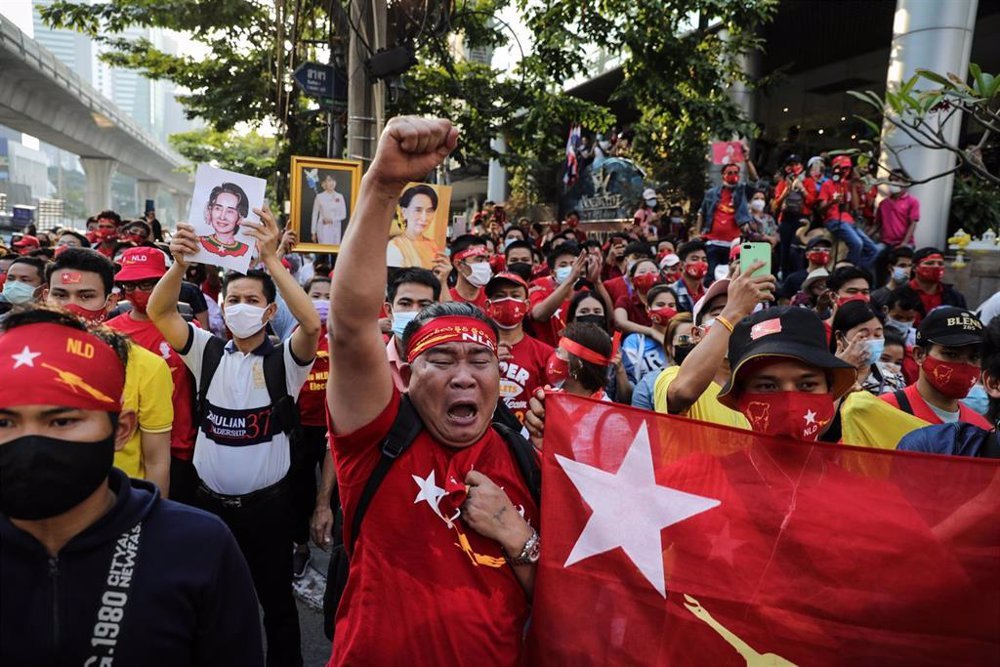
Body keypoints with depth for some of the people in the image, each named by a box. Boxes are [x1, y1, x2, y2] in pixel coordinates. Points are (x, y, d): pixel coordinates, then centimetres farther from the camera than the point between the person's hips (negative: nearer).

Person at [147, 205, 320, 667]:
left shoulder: (285, 360, -9)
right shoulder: (208, 352, 0)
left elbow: (312, 324, -29)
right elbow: (158, 312, -10)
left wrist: (271, 259, -34)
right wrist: (181, 261, -28)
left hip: (267, 503, -3)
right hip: (211, 500, 3)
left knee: (276, 598, 13)